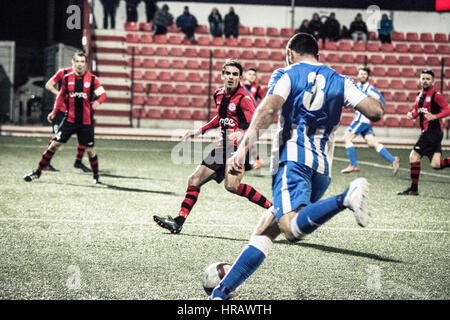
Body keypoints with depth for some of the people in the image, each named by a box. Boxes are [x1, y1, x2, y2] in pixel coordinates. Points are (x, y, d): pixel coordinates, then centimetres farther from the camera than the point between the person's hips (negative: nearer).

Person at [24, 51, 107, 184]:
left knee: (90, 150, 3)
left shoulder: (92, 79, -3)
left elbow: (103, 94, -5)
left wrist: (97, 102, -27)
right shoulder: (67, 78, 3)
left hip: (86, 121, -1)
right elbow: (61, 96, 16)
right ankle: (37, 172, 7)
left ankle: (96, 177, 24)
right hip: (69, 118, 1)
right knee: (54, 144, -3)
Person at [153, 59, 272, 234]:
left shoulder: (244, 98, -13)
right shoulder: (219, 94, 11)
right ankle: (179, 221, 17)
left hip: (240, 147, -8)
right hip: (223, 147, 8)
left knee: (231, 185, -30)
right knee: (195, 180, 8)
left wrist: (241, 134, -43)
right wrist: (199, 131, 28)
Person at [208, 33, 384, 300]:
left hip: (292, 158, -6)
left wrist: (243, 149, -19)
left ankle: (345, 199, -49)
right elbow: (376, 112, 3)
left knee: (293, 228, -28)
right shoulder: (340, 81, 15)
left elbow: (268, 109, -13)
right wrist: (370, 99, 27)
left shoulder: (287, 74, 6)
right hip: (322, 168, 6)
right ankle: (222, 291, 13)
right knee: (265, 231, 14)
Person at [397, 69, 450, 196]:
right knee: (436, 165, 0)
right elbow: (416, 111, 27)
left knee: (414, 156, -7)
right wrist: (411, 114, 5)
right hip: (427, 132, 8)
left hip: (433, 132, -8)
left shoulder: (436, 95, -8)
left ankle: (414, 188, 1)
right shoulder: (419, 96, 17)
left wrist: (435, 116, -29)